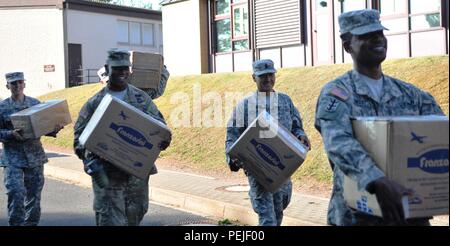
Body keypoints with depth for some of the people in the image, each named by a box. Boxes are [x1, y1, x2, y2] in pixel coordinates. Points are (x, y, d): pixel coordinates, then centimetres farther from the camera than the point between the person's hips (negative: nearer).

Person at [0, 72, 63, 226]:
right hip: (13, 158, -2)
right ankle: (16, 223, 1)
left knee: (34, 195, 9)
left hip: (35, 156, 3)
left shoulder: (36, 103, 7)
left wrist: (53, 130, -10)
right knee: (16, 194, -12)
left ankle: (31, 223, 23)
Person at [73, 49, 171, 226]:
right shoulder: (95, 103, 2)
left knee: (134, 218, 15)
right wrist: (90, 160, -14)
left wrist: (163, 139, -14)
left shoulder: (141, 98, 8)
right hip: (107, 176, -2)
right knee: (110, 220, -4)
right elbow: (80, 136, 2)